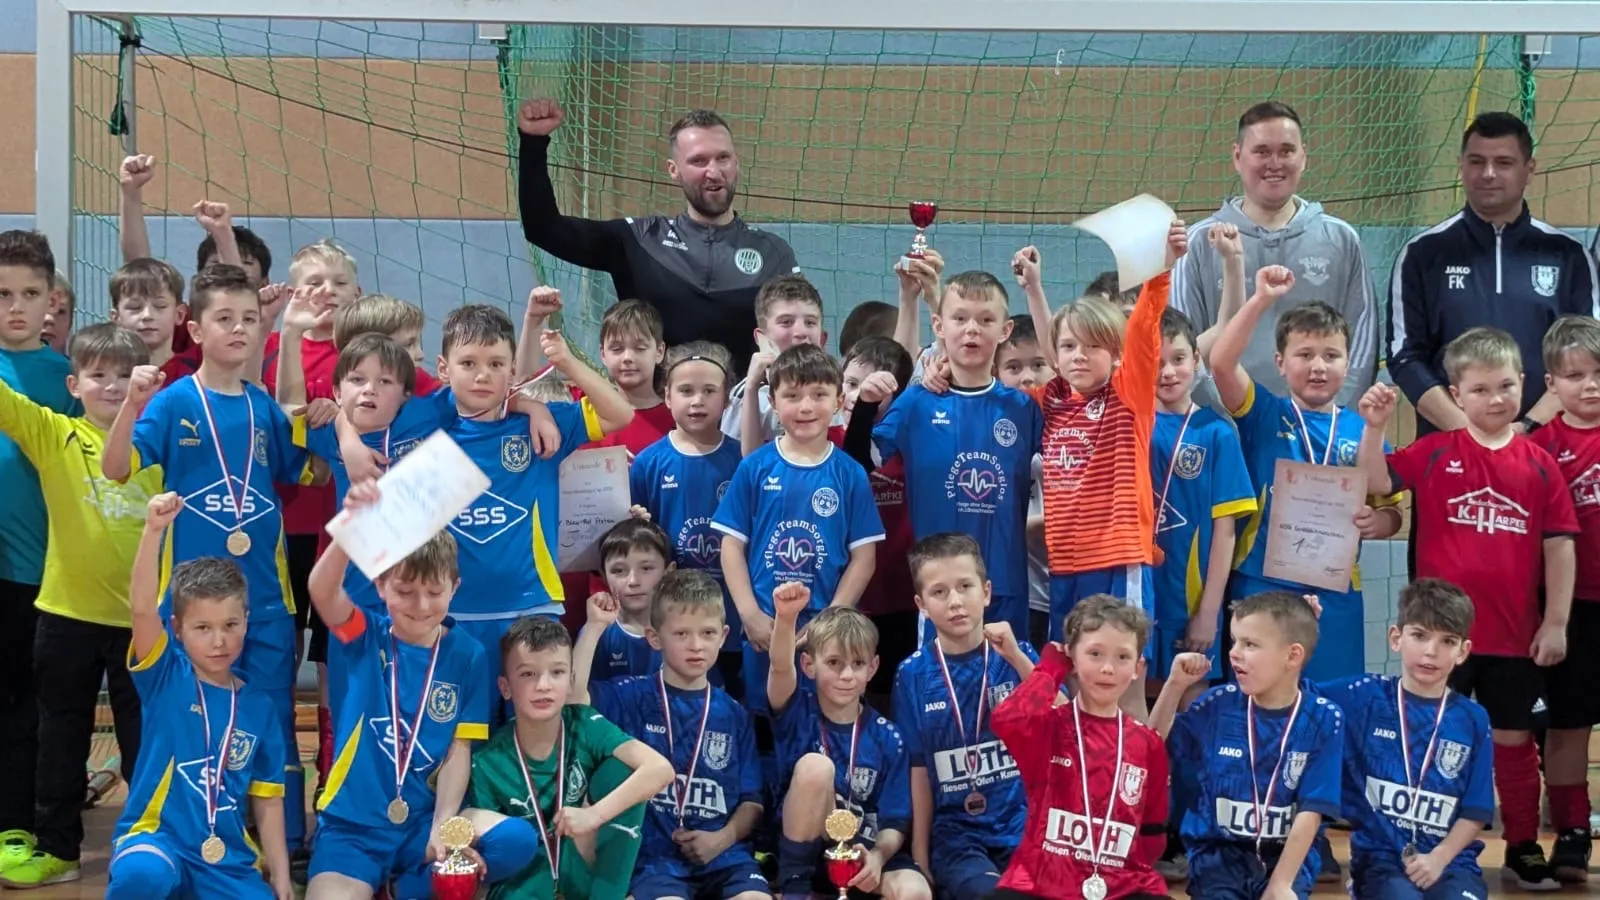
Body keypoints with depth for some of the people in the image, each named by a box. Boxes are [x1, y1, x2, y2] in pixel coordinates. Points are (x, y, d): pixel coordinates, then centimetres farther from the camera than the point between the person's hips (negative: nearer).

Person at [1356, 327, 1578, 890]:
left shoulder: (1539, 464, 0)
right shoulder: (1435, 454, -2)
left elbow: (1559, 545, 1)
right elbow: (1376, 482, -8)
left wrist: (1556, 622, -2)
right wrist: (1374, 427, -22)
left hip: (1516, 634, 1)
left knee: (1514, 739, 14)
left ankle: (1523, 847, 27)